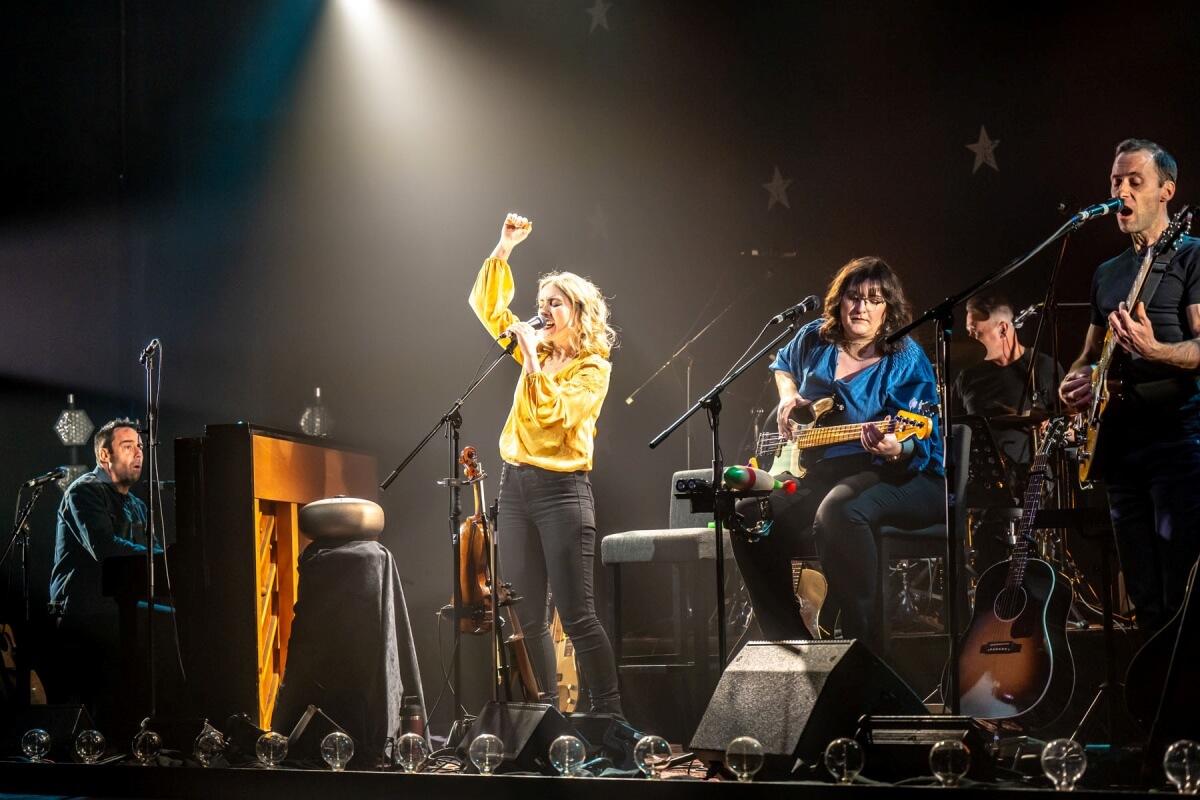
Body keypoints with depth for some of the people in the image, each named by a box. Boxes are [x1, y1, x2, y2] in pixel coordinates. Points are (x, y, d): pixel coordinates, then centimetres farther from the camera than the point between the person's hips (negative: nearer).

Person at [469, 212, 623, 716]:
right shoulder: (537, 350, 14)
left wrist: (532, 360, -16)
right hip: (516, 485, 7)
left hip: (561, 490, -7)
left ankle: (610, 717, -7)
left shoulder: (592, 368, -5)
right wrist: (504, 249, 7)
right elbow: (487, 305, 17)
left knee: (577, 616, -10)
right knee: (526, 618, 6)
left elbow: (552, 415, -18)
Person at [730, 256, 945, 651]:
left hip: (904, 478, -7)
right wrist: (788, 397, 11)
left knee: (837, 511, -39)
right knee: (749, 515, -12)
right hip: (821, 475, 7)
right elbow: (783, 365, 32)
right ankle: (789, 641, -2)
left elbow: (924, 447, -20)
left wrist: (896, 450, -43)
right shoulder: (815, 340, 7)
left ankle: (863, 644, -33)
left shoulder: (906, 361, -11)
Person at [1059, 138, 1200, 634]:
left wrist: (1153, 350, -27)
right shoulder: (1108, 273, 22)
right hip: (1119, 441, 7)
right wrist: (1073, 381, 6)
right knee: (1144, 597, 6)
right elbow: (1090, 353, 27)